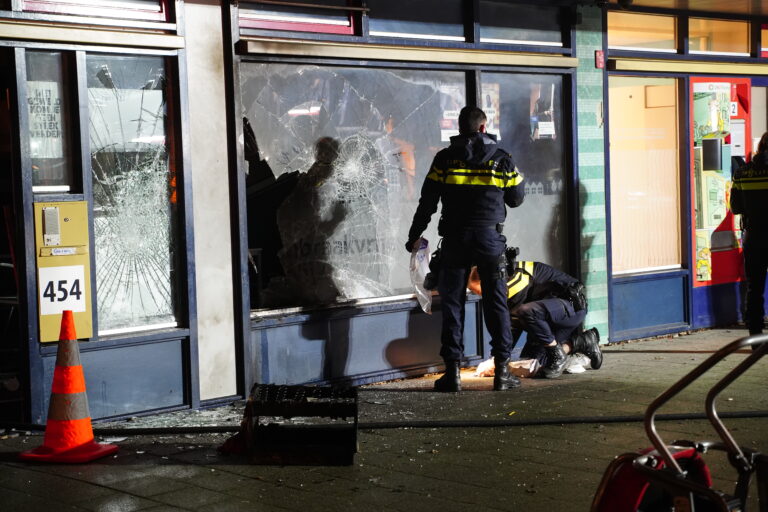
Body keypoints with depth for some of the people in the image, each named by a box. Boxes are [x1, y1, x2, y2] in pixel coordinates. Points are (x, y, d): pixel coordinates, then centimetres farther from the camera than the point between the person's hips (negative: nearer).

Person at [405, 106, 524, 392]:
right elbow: (516, 199, 11)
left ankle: (453, 371, 2)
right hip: (490, 238, 0)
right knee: (496, 303, 7)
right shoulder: (501, 158, 3)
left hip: (455, 239, 0)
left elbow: (427, 203, 0)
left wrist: (414, 236, 9)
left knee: (452, 303, 5)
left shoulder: (445, 159, 1)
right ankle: (502, 371, 6)